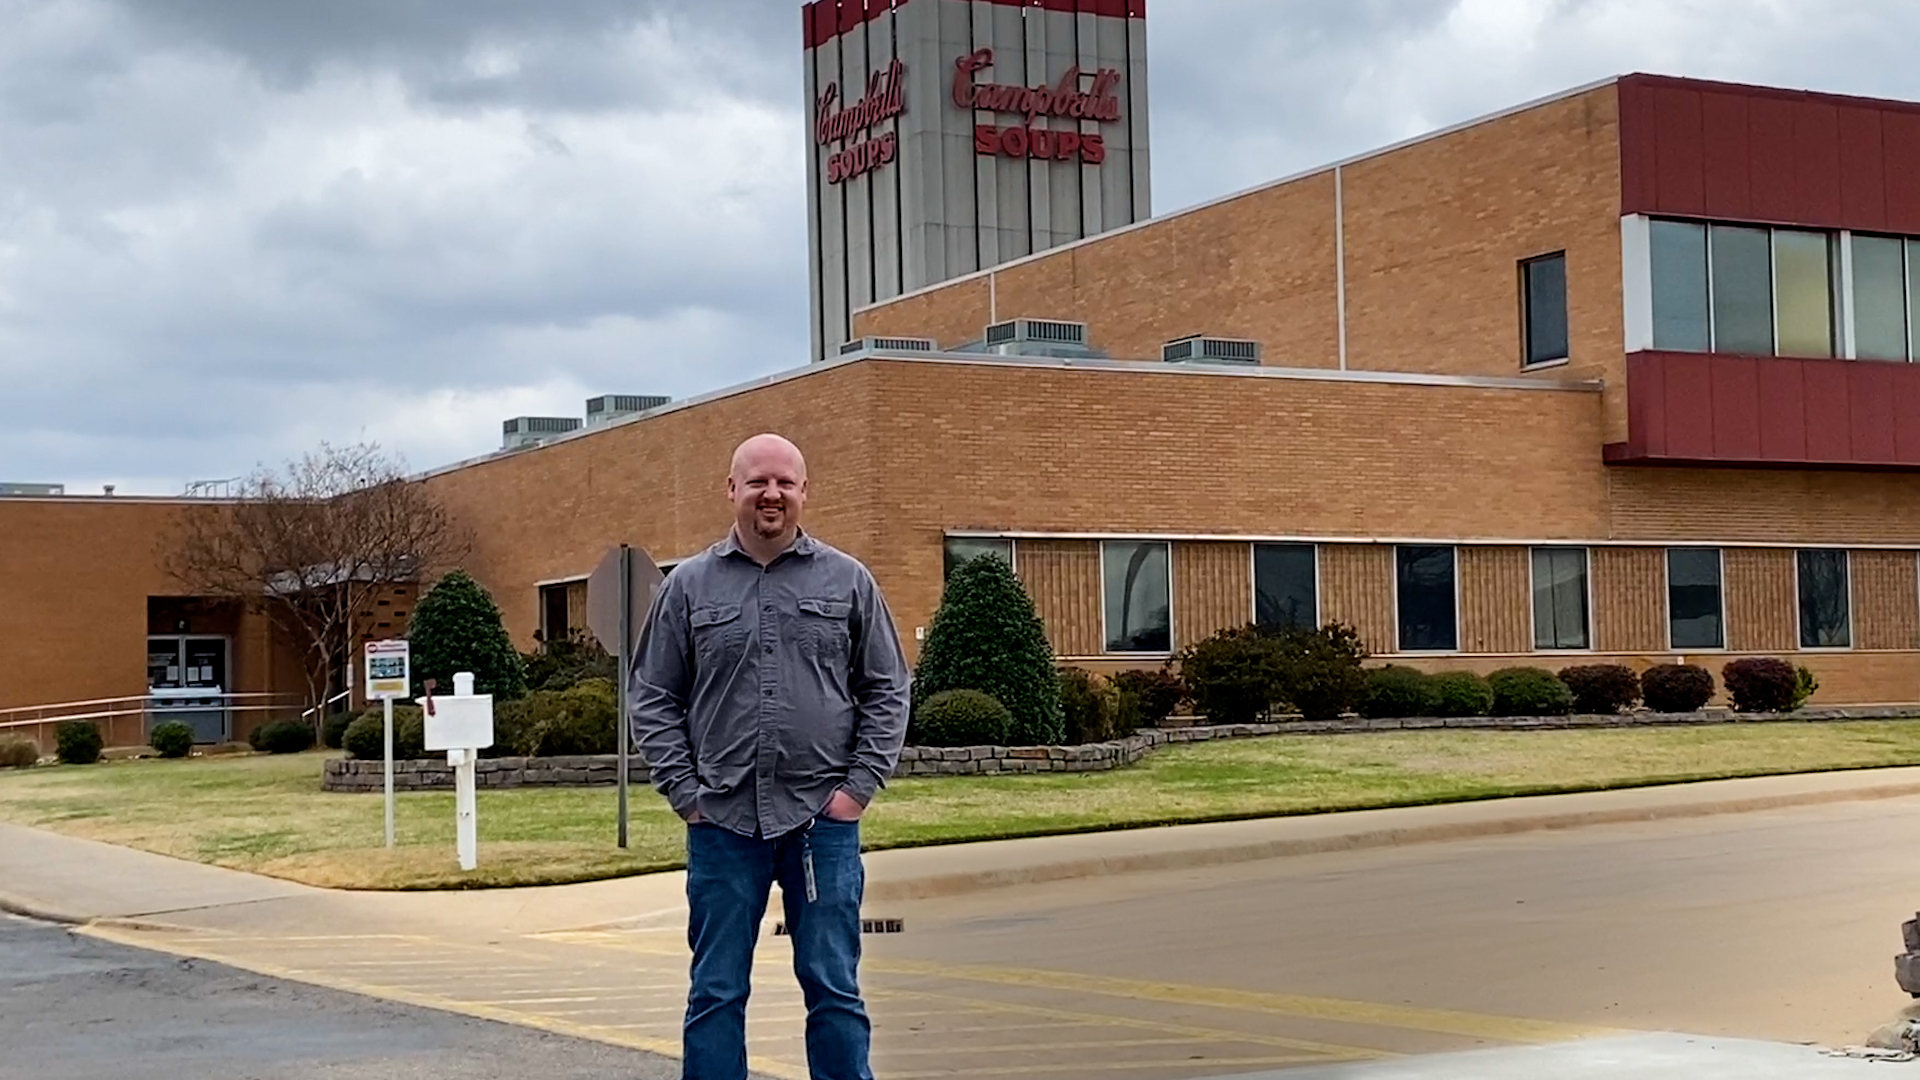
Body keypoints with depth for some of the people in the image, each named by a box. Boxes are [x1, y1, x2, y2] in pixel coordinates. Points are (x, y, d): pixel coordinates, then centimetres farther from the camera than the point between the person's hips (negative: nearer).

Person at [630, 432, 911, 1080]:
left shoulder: (848, 582, 6)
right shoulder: (689, 586, 6)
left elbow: (888, 692, 8)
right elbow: (652, 699, 8)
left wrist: (860, 784, -2)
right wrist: (684, 792, -1)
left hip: (824, 818, 0)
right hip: (722, 823, 0)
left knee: (834, 989, 5)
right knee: (716, 993, 6)